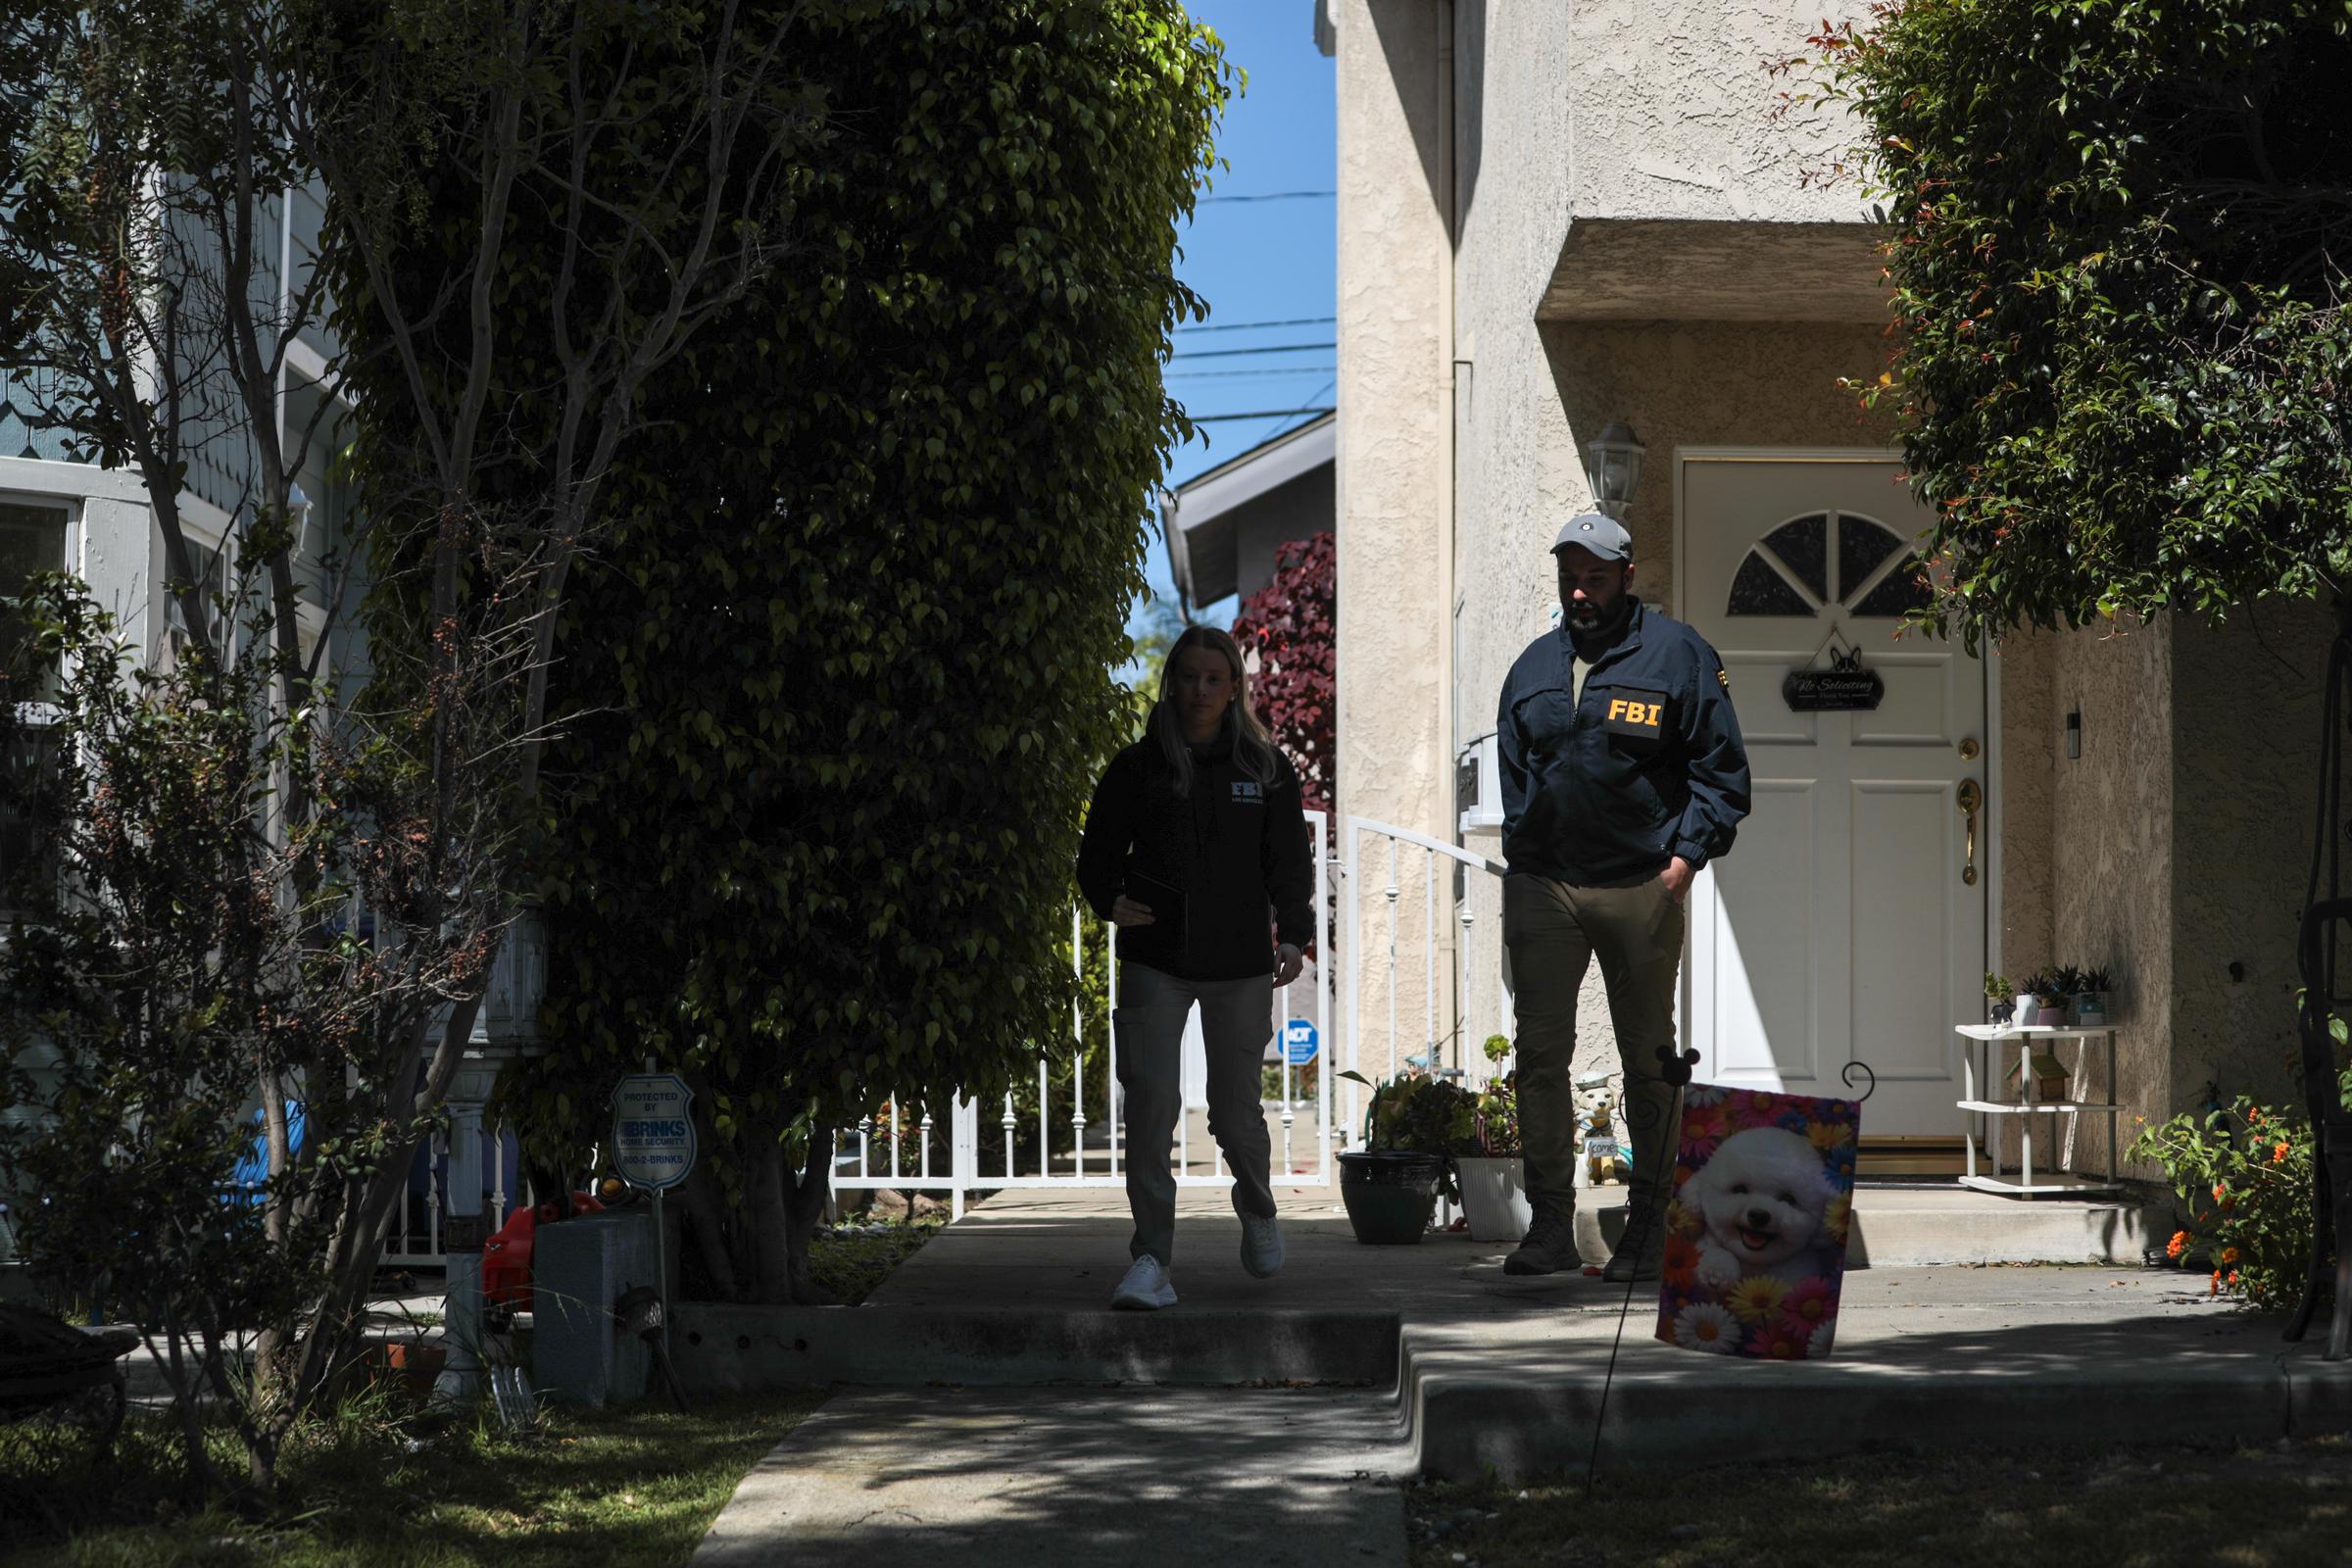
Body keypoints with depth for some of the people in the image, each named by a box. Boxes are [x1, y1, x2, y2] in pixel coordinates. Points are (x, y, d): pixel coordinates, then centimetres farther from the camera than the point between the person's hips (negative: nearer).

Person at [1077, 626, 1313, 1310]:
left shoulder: (1267, 770, 7)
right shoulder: (1138, 766, 4)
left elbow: (1288, 863, 7)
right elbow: (1099, 854, 8)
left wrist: (1293, 935, -6)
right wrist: (1111, 901, -13)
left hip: (1240, 963, 1)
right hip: (1154, 961, -1)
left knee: (1235, 1106, 6)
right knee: (1151, 1101, -13)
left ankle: (1256, 1208, 38)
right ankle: (1152, 1259, -10)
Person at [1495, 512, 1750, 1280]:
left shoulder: (1677, 654, -1)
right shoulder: (1534, 666, 13)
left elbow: (1721, 769, 0)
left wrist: (1687, 851, -10)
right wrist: (1521, 857, 10)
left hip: (1640, 888, -3)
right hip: (1543, 887, 4)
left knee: (1647, 1057, 5)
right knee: (1540, 1052, -1)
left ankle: (1650, 1225, 13)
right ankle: (1550, 1223, 4)